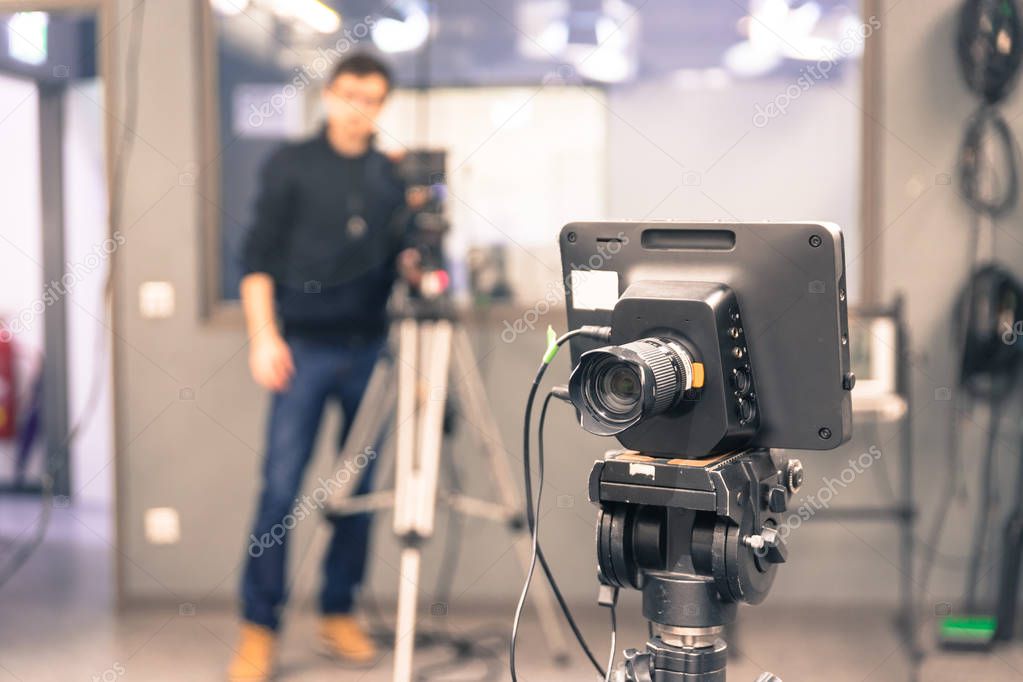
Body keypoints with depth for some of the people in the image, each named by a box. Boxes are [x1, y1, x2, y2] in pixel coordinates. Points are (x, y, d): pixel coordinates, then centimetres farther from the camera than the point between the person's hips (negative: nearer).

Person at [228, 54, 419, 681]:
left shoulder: (392, 176, 11)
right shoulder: (291, 167, 2)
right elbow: (259, 259, -1)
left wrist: (413, 263, -7)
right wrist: (264, 337, -10)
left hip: (369, 348, 4)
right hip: (305, 347, -3)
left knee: (359, 488, 7)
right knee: (281, 486, -7)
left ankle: (340, 613, 19)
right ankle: (260, 628, 1)